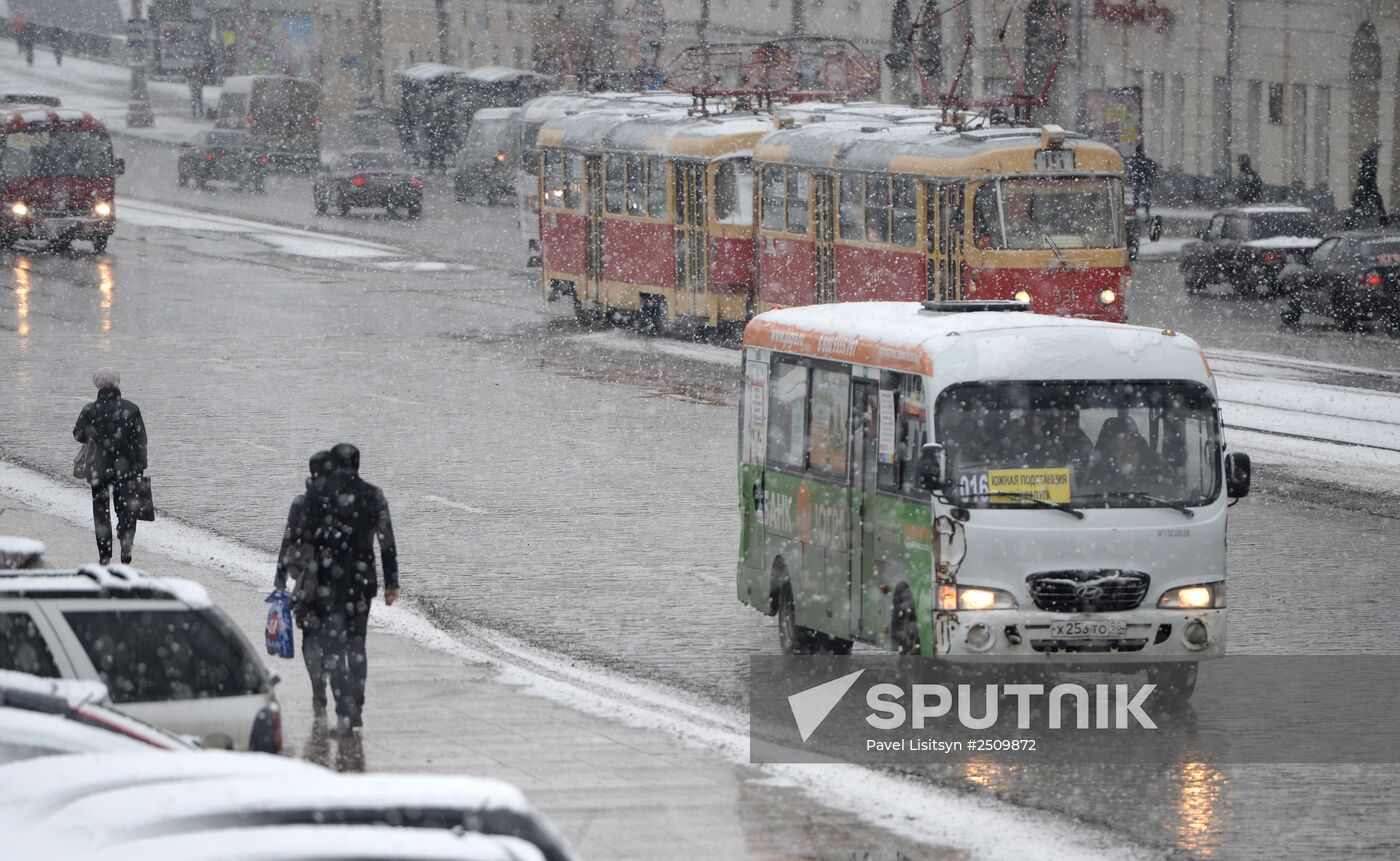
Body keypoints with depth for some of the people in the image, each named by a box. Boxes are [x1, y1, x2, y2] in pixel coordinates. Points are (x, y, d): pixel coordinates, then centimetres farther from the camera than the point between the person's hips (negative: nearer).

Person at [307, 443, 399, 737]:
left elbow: (308, 537, -2)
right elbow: (387, 541, 2)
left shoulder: (318, 496, -6)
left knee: (334, 647, -2)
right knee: (357, 643, 17)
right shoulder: (373, 495, 0)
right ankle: (356, 710, 21)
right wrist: (392, 582, 8)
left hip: (329, 581, -3)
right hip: (362, 580, 3)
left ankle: (345, 713, -14)